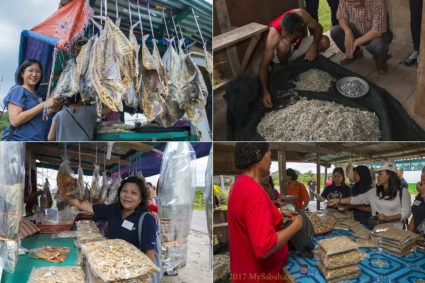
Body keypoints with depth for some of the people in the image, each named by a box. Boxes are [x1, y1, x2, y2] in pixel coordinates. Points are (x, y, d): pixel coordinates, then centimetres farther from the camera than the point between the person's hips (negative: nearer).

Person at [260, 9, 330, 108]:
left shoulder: (301, 14, -31)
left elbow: (318, 28, -12)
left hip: (298, 46, 4)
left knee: (325, 41, -17)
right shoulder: (274, 35, -39)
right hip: (281, 52, -4)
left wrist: (314, 46, -31)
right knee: (284, 44, -39)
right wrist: (265, 92, -49)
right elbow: (263, 66, -38)